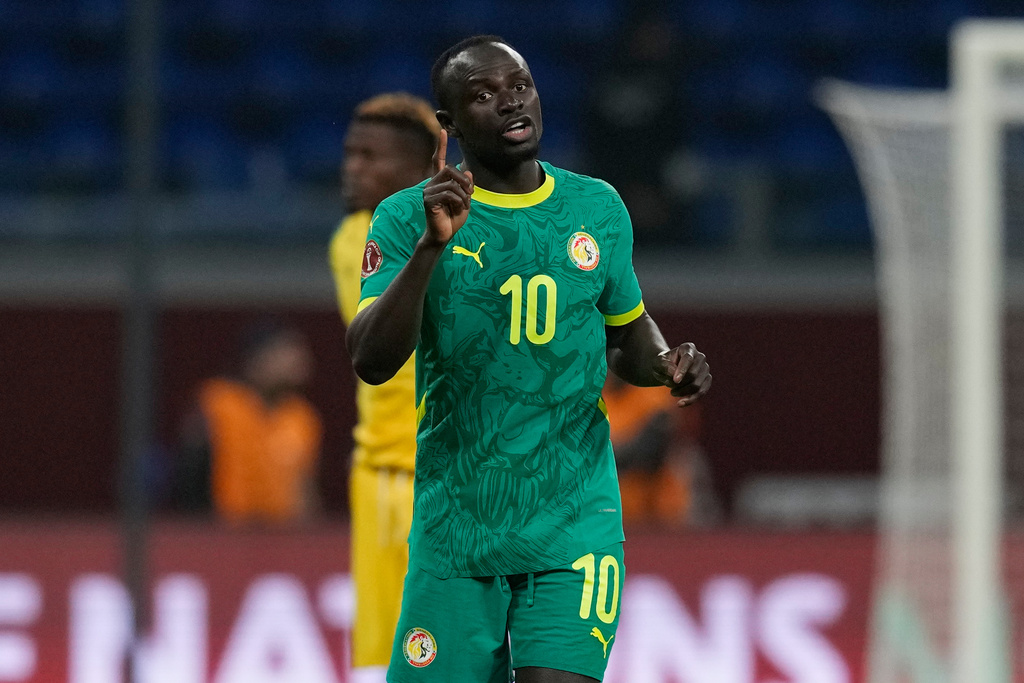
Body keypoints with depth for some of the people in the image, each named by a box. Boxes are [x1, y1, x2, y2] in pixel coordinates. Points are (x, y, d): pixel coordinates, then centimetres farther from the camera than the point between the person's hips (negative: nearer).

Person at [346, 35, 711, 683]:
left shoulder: (597, 208, 7)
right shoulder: (409, 217, -3)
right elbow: (372, 361, -16)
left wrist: (667, 363, -1)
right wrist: (431, 246, -28)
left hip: (575, 524, 1)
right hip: (457, 525, -1)